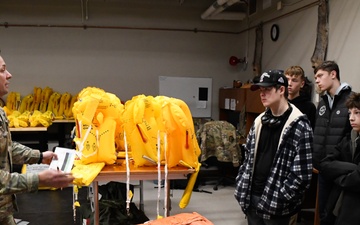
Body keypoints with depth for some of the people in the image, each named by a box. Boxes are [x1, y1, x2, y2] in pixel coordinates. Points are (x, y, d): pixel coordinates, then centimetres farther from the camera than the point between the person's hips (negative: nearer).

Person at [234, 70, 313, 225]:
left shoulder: (299, 125, -13)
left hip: (275, 203, -6)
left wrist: (280, 199, -16)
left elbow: (302, 173, -16)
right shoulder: (259, 121, 8)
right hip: (252, 197, 6)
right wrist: (241, 188, 6)